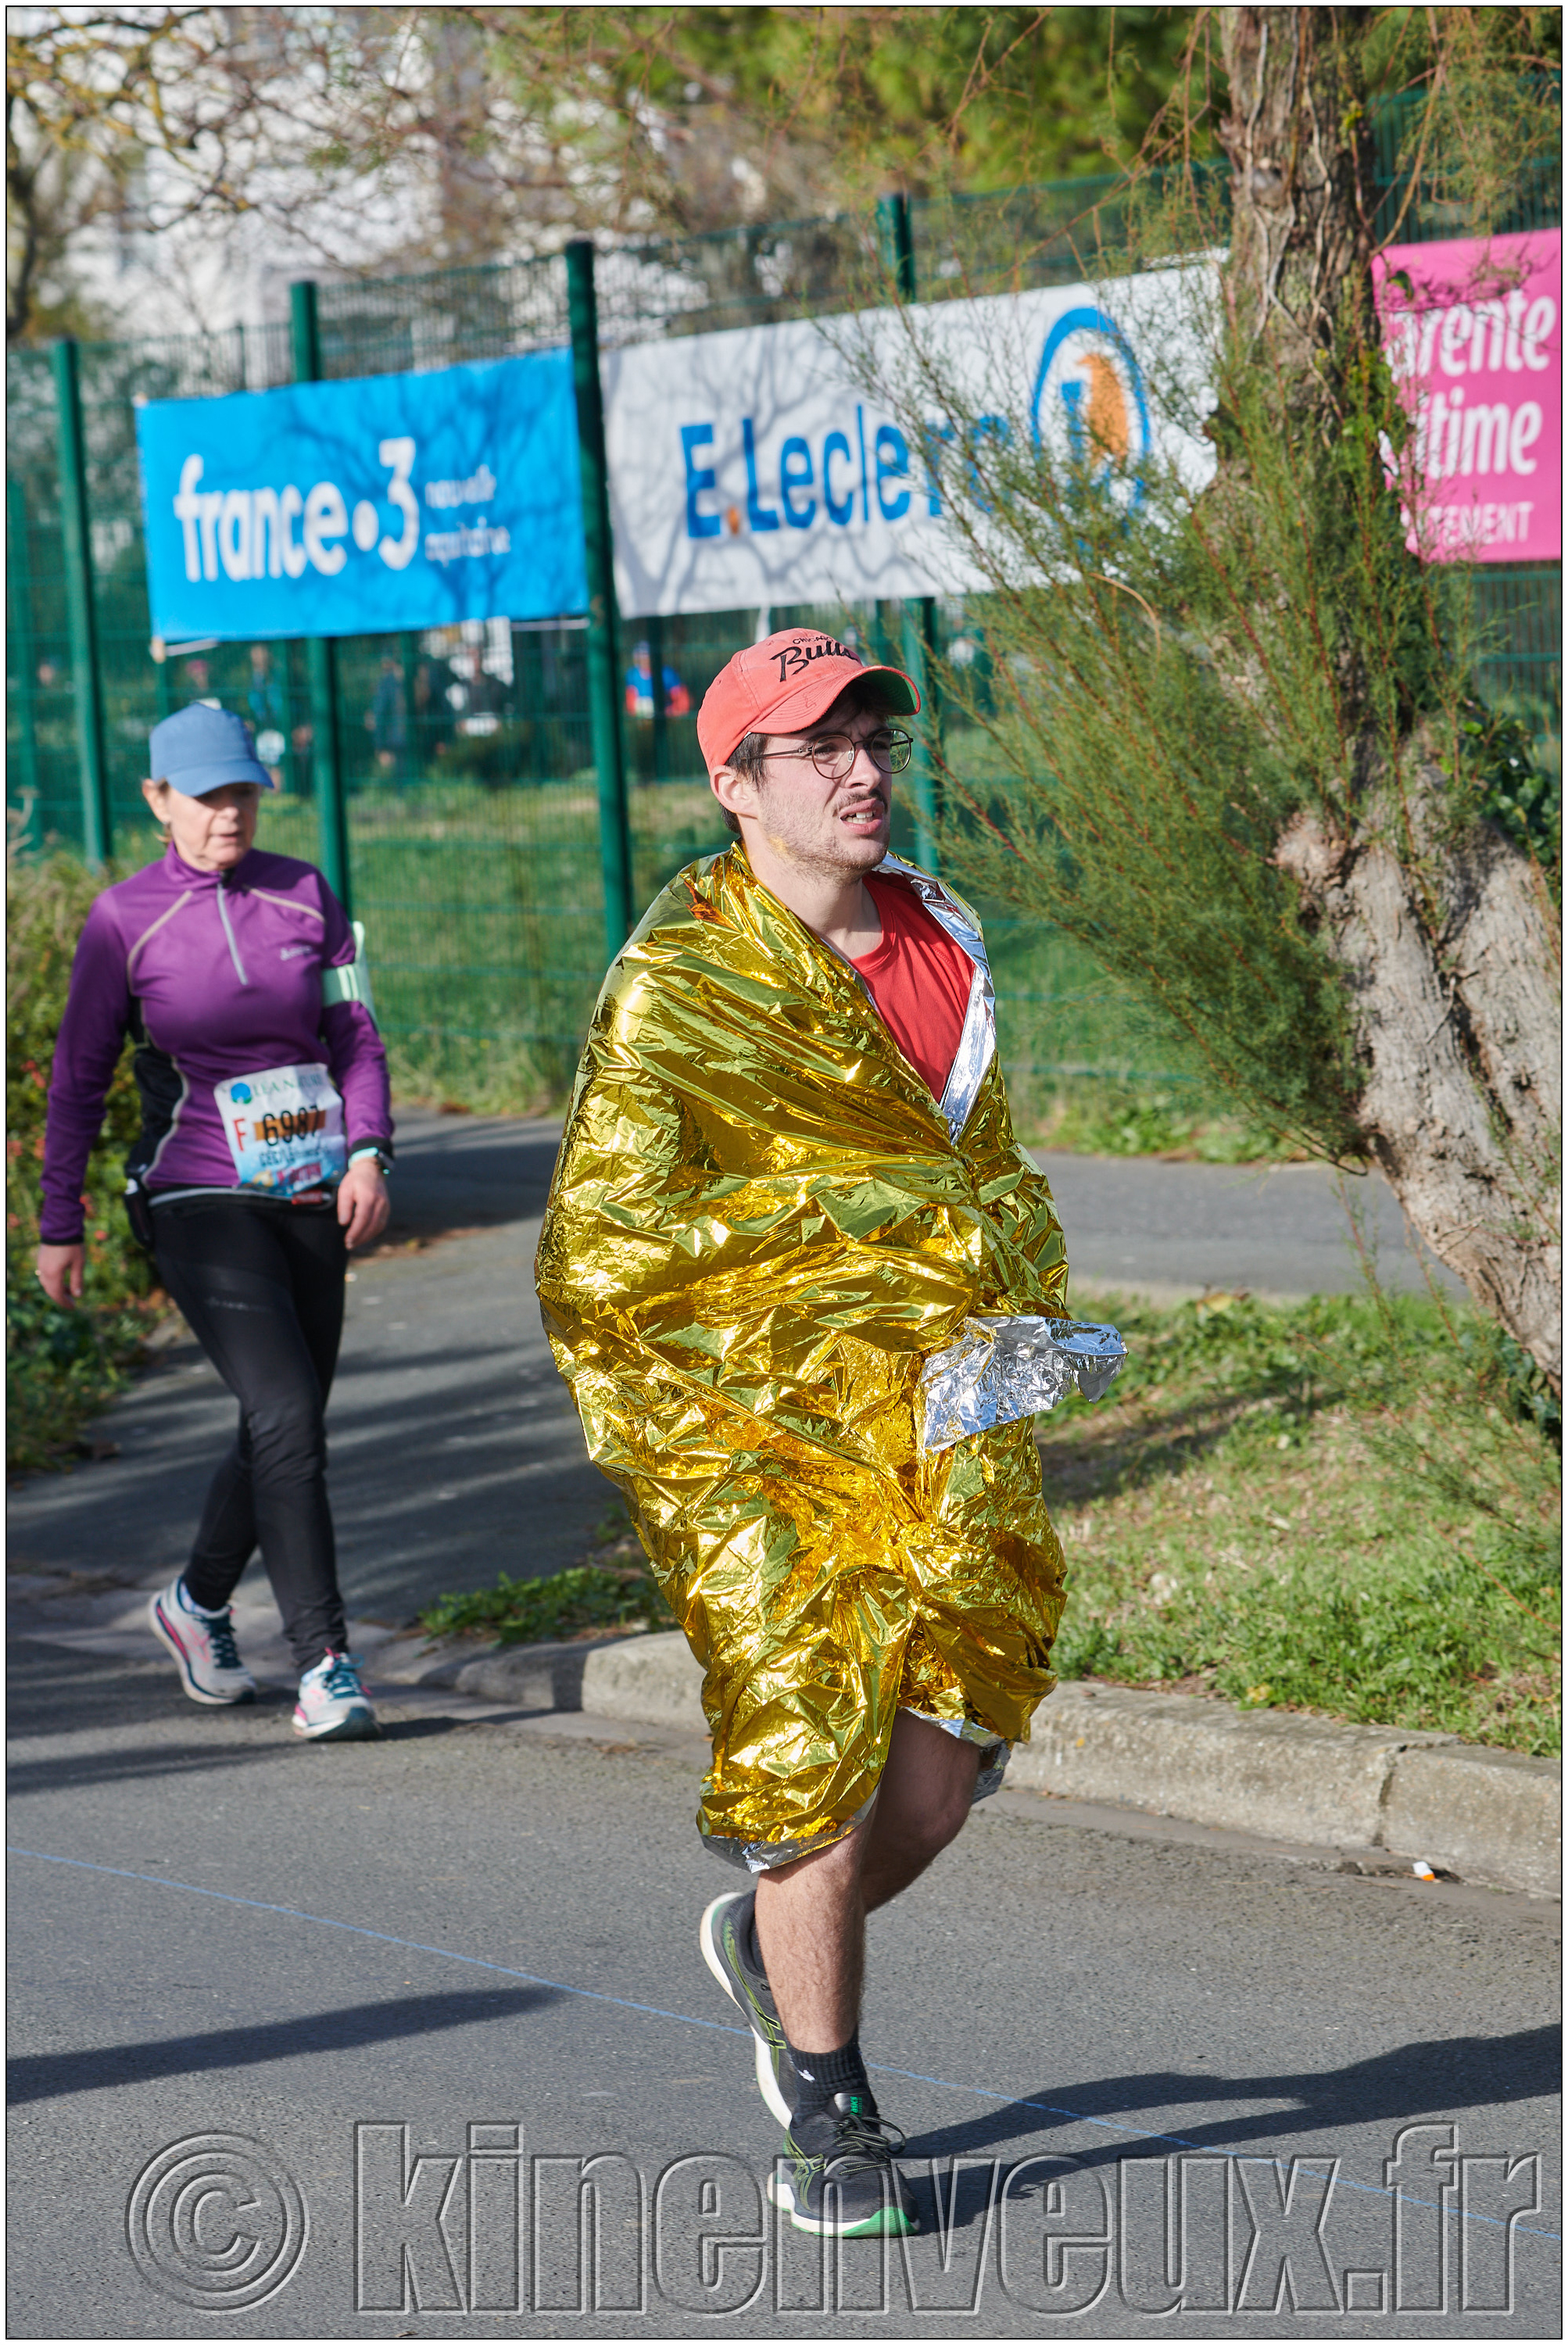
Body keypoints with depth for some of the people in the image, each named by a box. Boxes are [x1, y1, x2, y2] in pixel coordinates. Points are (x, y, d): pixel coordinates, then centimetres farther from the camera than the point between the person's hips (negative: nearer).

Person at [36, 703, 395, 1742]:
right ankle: (325, 1664, -17)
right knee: (287, 1419, -18)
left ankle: (199, 1600, 36)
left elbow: (356, 1034, 8)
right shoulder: (125, 919, -3)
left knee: (288, 1424, 11)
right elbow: (80, 1079, 2)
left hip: (310, 1198, 4)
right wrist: (61, 1225, 2)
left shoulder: (304, 893, 5)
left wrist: (367, 1151, -7)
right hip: (201, 1203, -4)